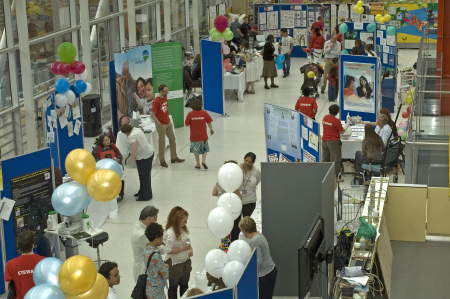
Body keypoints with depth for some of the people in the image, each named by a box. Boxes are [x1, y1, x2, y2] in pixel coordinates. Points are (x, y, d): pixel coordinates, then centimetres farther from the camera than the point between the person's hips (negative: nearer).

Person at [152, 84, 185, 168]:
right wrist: (159, 124, -24)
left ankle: (174, 158, 27)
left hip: (168, 123, 8)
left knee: (172, 139, 14)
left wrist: (168, 119, 13)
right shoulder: (156, 101, -19)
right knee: (162, 143, 2)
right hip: (161, 125, -8)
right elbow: (153, 115, -19)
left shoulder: (165, 98, 4)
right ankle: (162, 161, 13)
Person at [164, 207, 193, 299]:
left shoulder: (183, 229, -2)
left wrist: (190, 250, -5)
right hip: (174, 264, -7)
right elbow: (169, 251, -27)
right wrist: (182, 249, -26)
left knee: (184, 285, 22)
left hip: (185, 261, 7)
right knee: (173, 286, 14)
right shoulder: (170, 233, -26)